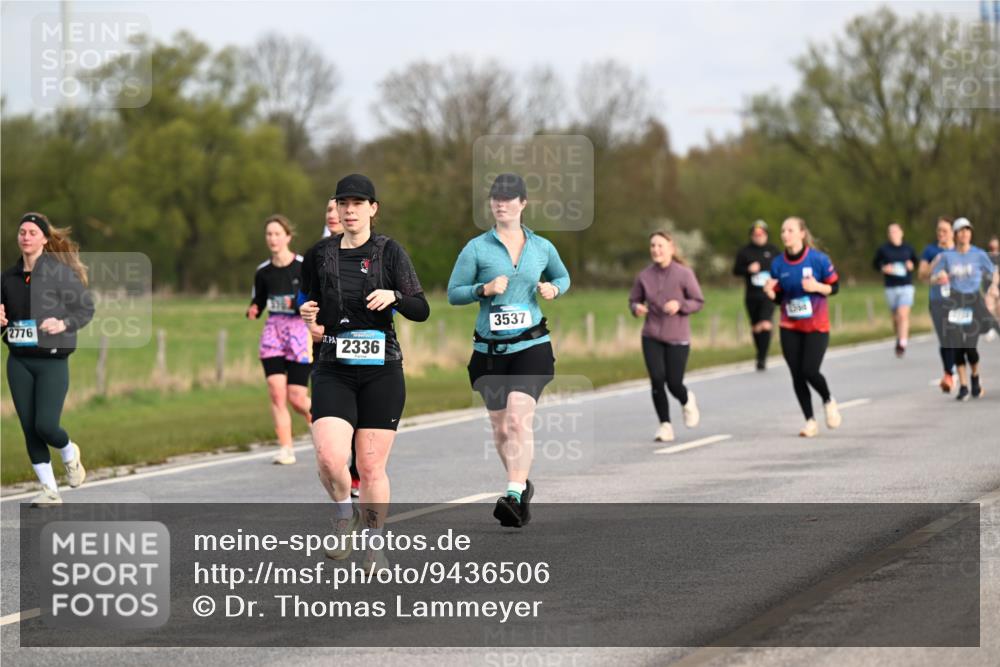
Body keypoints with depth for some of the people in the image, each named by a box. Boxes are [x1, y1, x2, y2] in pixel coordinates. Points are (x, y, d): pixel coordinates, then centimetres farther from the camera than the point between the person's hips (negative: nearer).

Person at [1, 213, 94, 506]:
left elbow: (87, 308, -4)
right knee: (29, 428, 2)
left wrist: (64, 324, -21)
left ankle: (70, 454, 24)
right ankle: (50, 490, 12)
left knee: (45, 425, -11)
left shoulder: (60, 272, -7)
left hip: (52, 361, -5)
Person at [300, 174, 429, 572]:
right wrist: (311, 315, -1)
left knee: (372, 468, 0)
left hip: (382, 371, -2)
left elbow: (421, 311, -4)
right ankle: (344, 515, 11)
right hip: (333, 371, 2)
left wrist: (395, 296, -23)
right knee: (330, 458, -18)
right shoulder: (321, 255, 8)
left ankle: (374, 544, 21)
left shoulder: (389, 252, 0)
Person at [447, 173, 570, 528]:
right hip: (489, 349, 1)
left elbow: (563, 276, 24)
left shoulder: (542, 247, 7)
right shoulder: (476, 248, 1)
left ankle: (515, 495, -26)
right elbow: (453, 293, 2)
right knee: (500, 428, 8)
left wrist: (553, 289, 2)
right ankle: (522, 483, 31)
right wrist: (484, 290, -16)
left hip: (531, 346, -1)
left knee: (519, 418, -20)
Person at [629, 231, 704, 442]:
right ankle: (665, 425, 5)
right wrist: (636, 308, -11)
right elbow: (634, 299, 12)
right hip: (651, 337, 2)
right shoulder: (644, 276, 0)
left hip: (677, 337, -2)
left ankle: (687, 401, 35)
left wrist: (680, 305, -21)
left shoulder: (684, 274, -8)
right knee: (657, 380, -9)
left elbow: (698, 302, -3)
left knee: (674, 384, -2)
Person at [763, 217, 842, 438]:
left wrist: (816, 287, -21)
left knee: (809, 371, -14)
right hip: (790, 328, 4)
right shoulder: (778, 264, 1)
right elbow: (778, 297, 8)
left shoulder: (818, 259, -9)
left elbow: (834, 287, -2)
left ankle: (828, 401, 18)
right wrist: (769, 292, -14)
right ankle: (810, 420, 13)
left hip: (816, 326, -4)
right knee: (797, 375, 0)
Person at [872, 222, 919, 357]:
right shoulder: (883, 249, 1)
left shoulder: (908, 248, 3)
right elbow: (875, 264, 10)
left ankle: (902, 344, -20)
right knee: (896, 318, 10)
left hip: (906, 286, -1)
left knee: (903, 315, -17)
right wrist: (883, 268, -9)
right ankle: (899, 338, 34)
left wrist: (912, 265, -4)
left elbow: (916, 260, 18)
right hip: (891, 287, 1)